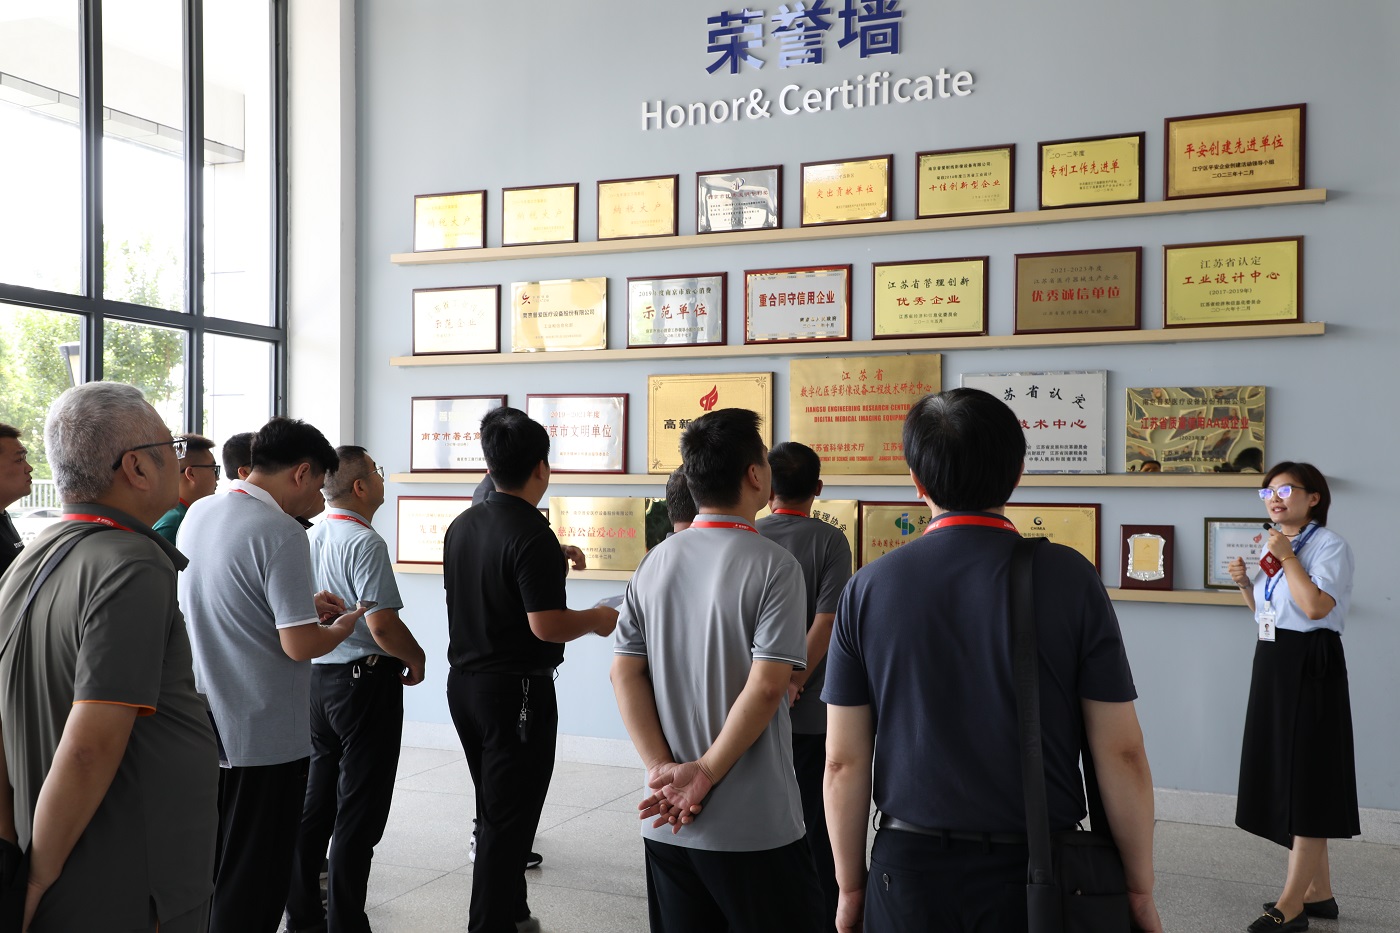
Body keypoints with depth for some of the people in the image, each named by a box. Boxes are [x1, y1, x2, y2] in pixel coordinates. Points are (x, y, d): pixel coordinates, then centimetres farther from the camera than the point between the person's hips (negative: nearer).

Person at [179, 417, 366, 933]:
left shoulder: (198, 514, 5)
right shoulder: (281, 532, -20)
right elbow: (299, 645, -23)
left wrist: (306, 604, 16)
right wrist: (341, 628, -2)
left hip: (204, 723, 8)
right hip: (264, 735, -8)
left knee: (210, 866, 21)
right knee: (253, 882, 5)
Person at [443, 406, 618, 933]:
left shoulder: (462, 526, 7)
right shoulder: (532, 534, -20)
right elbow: (547, 626, -25)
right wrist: (598, 619, -8)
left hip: (464, 683, 9)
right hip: (517, 691, -9)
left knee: (496, 811, 21)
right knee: (508, 823, 1)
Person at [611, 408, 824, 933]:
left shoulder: (654, 563, 4)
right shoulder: (774, 567, -13)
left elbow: (625, 674, 0)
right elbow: (765, 688, -20)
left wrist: (662, 769, -4)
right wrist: (705, 774, -13)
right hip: (755, 829, -5)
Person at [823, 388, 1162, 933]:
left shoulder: (868, 588, -6)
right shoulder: (1071, 578, -10)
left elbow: (843, 761, -3)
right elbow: (1121, 751, -9)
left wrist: (850, 887, 9)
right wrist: (1139, 889, 3)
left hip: (910, 868, 1)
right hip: (1036, 869, -1)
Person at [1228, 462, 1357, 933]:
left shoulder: (1329, 545, -11)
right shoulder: (1273, 545, 14)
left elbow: (1316, 607, -24)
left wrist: (1288, 557, -19)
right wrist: (1244, 583, 6)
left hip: (1310, 667, -9)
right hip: (1272, 664, 9)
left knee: (1306, 776, -4)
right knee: (1286, 775, 12)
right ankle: (1319, 892, 24)